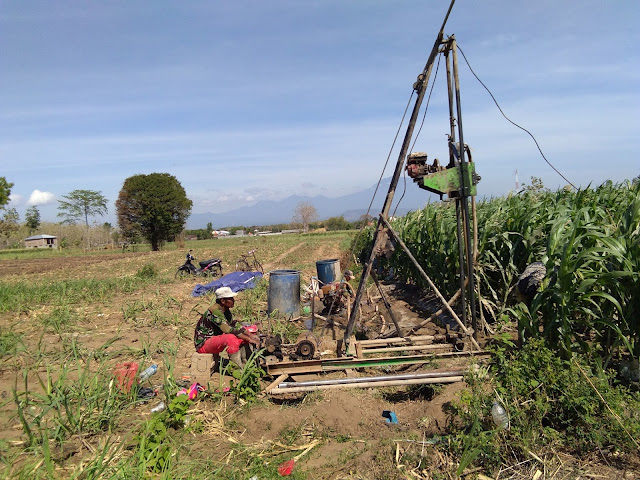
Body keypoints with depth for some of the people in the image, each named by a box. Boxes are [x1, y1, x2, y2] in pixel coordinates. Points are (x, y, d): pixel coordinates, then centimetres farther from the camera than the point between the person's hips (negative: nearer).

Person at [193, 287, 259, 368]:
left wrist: (251, 335, -4)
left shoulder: (225, 310, 3)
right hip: (203, 344, -9)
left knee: (244, 337, -2)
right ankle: (239, 368, -24)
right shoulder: (214, 311, -25)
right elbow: (229, 330, -29)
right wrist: (248, 339, -26)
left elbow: (235, 324, 8)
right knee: (230, 338, -35)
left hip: (215, 339, 9)